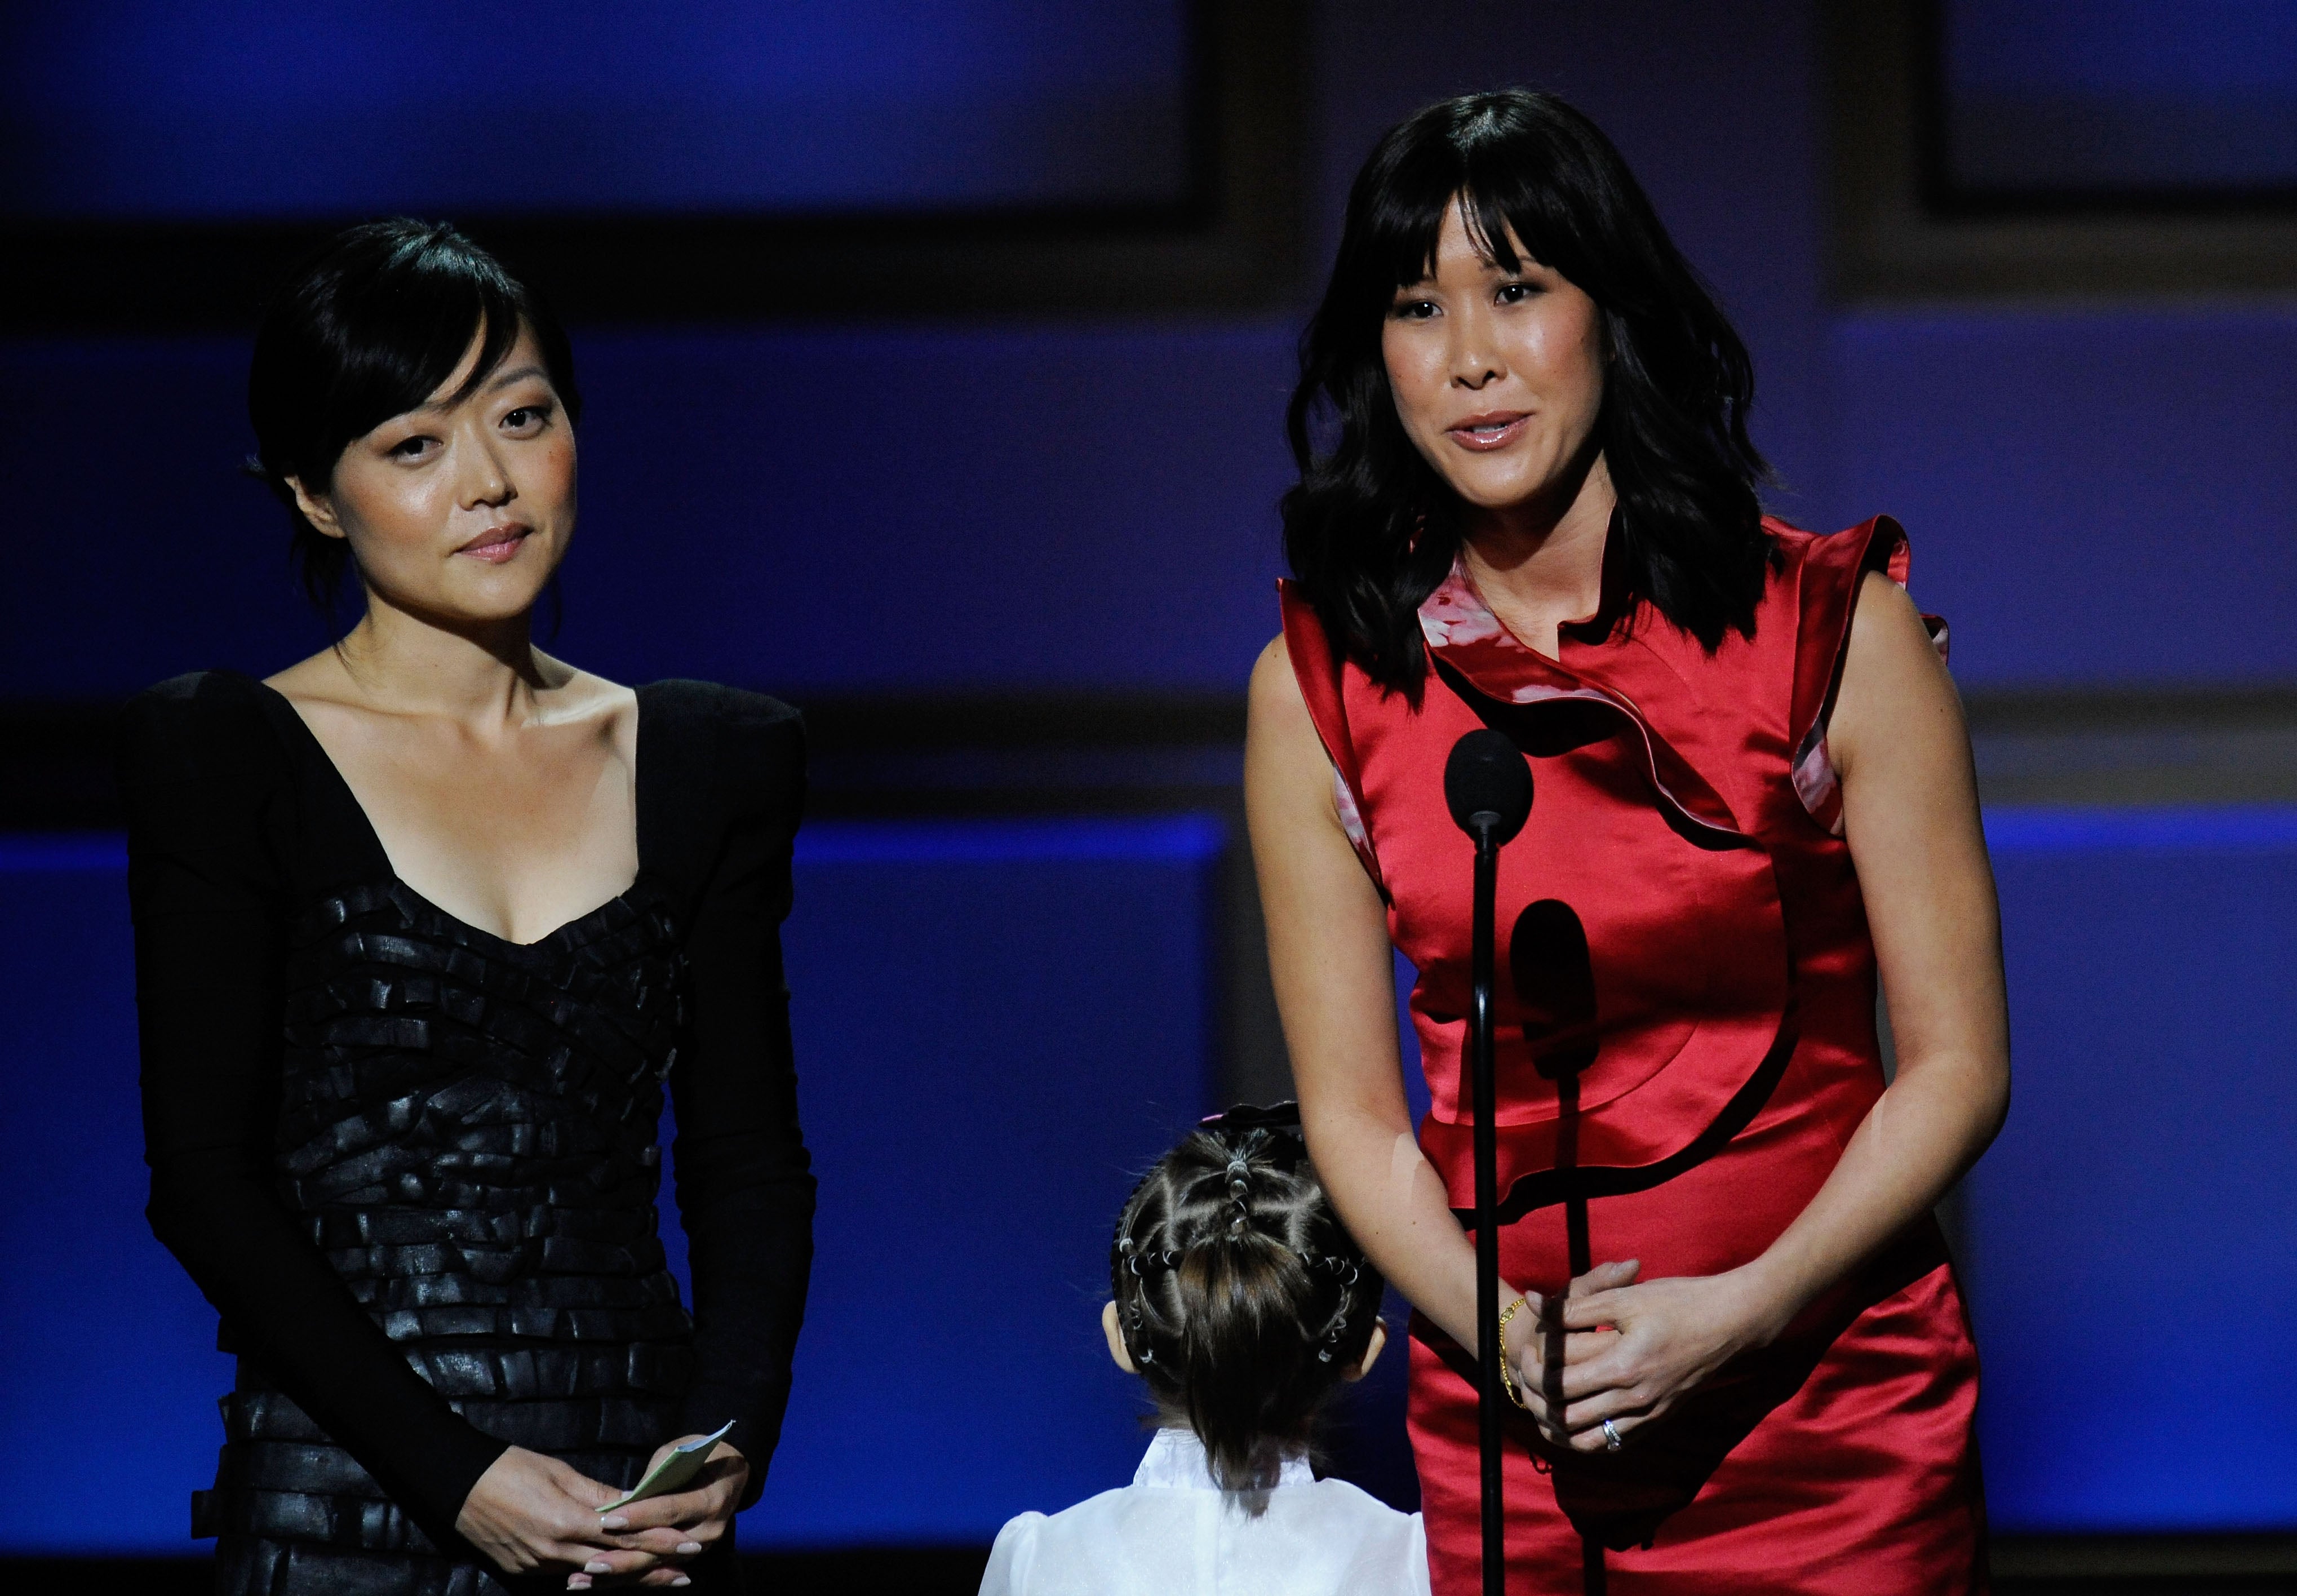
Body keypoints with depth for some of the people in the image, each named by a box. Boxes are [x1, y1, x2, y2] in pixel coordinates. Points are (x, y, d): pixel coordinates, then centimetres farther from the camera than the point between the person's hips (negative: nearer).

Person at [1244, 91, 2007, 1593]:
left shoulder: (1838, 630, -4)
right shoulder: (1321, 692, 1)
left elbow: (1957, 1065, -3)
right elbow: (1353, 1111, 5)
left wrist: (1744, 1312, -16)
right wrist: (1502, 1333, -13)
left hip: (1831, 1424, -2)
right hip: (1501, 1443, 2)